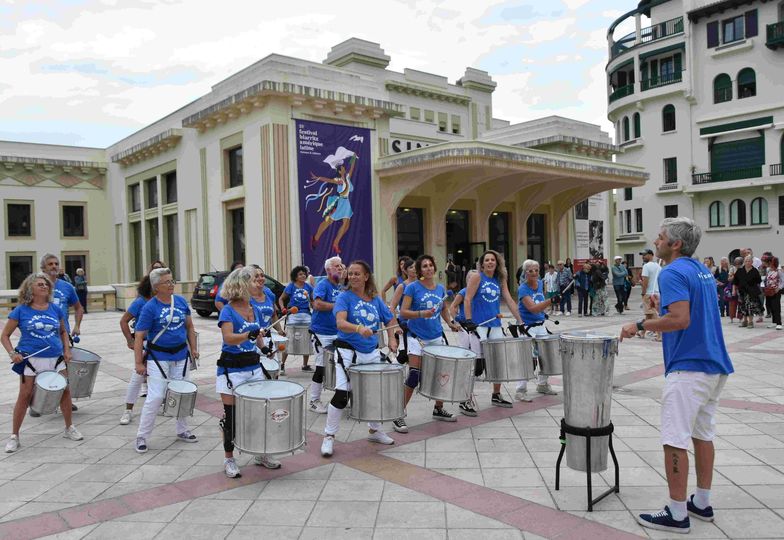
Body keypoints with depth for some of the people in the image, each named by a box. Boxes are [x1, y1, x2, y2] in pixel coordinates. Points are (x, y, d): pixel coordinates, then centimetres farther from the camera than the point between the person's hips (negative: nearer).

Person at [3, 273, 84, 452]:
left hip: (56, 359, 3)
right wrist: (12, 353, -12)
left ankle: (69, 428, 25)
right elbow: (4, 336, 2)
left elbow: (63, 332, 20)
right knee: (24, 397, 1)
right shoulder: (21, 310, -2)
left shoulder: (55, 309, 6)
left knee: (65, 392, 6)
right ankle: (14, 436, 17)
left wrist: (67, 350, 6)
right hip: (30, 359, -3)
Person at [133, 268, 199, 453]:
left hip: (180, 355, 5)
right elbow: (139, 336, -12)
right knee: (155, 397, -6)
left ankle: (182, 430, 29)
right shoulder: (150, 307, -13)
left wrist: (193, 348, 7)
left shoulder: (181, 301, 1)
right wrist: (139, 363, -15)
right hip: (158, 357, -5)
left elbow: (189, 326, 12)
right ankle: (142, 436, 9)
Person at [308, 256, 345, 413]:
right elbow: (317, 304, -25)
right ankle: (314, 402, 9)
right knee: (321, 368, -3)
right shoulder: (322, 285, -10)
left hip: (338, 333, 8)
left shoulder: (341, 287, 13)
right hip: (322, 334, -8)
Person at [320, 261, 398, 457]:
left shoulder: (375, 299, 5)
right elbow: (340, 322, -26)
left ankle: (375, 430, 38)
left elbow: (388, 320, 15)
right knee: (341, 394, -14)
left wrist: (391, 340, -1)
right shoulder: (344, 297, -10)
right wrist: (359, 328, -44)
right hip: (347, 351, -5)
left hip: (371, 352, 6)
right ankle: (329, 437, 3)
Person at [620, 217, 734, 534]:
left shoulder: (673, 272, -14)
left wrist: (641, 325, -15)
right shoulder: (702, 270, 14)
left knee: (675, 440, -4)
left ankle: (677, 514, 3)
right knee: (703, 434, 16)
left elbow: (680, 319, -25)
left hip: (688, 367, -10)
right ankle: (702, 503, 26)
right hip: (714, 364, 10)